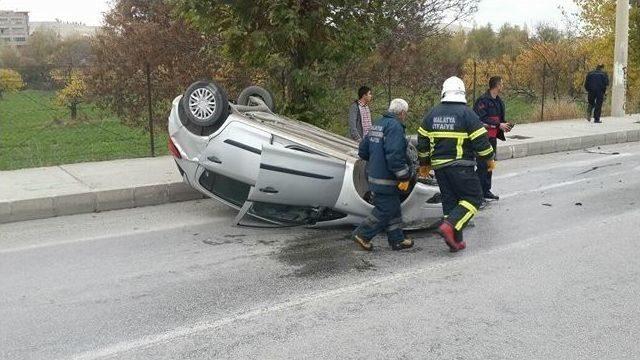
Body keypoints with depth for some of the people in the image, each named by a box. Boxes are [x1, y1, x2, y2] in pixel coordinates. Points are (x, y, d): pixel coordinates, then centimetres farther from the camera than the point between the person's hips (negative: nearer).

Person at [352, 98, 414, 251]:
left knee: (393, 209, 17)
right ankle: (363, 234, 8)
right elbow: (394, 155, -26)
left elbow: (363, 151, 16)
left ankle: (397, 240, 24)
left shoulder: (377, 124, 13)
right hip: (386, 180, -10)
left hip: (375, 176, 10)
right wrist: (405, 177, -19)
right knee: (384, 211, 1)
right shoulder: (395, 126, -17)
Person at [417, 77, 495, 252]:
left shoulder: (433, 113, 7)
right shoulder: (466, 113, -10)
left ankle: (456, 241, 15)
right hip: (461, 166, -6)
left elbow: (422, 140, 12)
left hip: (439, 165, 6)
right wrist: (489, 159, 6)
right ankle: (450, 225, -15)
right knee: (473, 197, 4)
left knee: (449, 201, 13)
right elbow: (480, 139, -9)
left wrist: (424, 163, 22)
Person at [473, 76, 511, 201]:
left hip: (493, 137, 9)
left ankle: (486, 191, 26)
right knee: (482, 165, -8)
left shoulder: (498, 101, 14)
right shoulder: (483, 100, -16)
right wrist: (499, 125, -18)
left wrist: (504, 126, 6)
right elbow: (482, 119, -22)